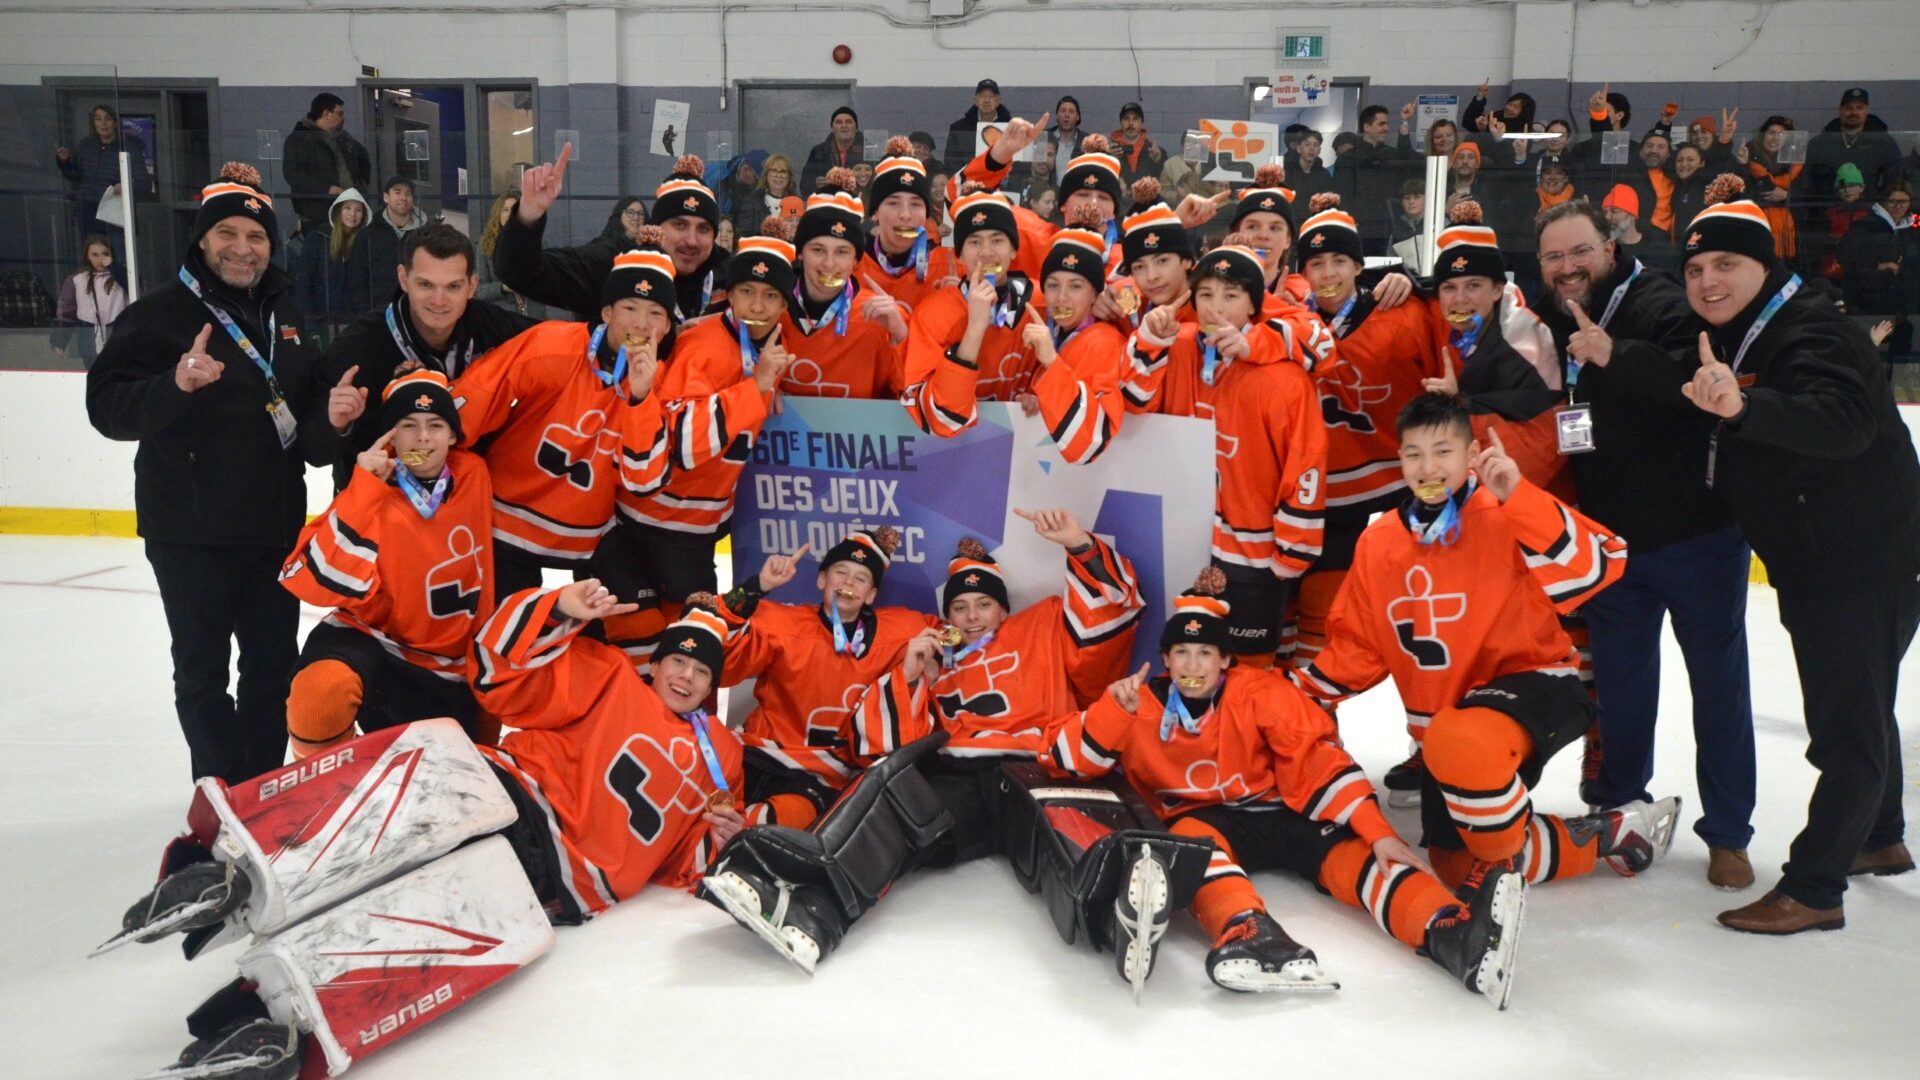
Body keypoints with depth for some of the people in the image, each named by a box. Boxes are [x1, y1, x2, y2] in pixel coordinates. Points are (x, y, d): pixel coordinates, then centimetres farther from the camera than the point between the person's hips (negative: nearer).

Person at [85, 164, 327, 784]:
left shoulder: (289, 315, 10)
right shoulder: (159, 314, -8)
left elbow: (311, 402, 21)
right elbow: (107, 406, -15)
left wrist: (331, 412, -2)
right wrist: (174, 384, -33)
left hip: (276, 523, 5)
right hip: (191, 531, -5)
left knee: (274, 663, 12)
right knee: (202, 670, 4)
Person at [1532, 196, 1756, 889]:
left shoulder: (1662, 306, -15)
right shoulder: (1550, 325, 6)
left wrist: (1616, 356, -41)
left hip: (1695, 535, -5)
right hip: (1608, 538, 6)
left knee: (1718, 680, 5)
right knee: (1619, 680, 15)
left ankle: (1727, 832, 18)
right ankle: (1615, 805, 31)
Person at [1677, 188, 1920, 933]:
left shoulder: (1815, 336, -21)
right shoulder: (1727, 341, 7)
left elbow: (1842, 422, -40)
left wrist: (1742, 407, -58)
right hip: (1810, 564, 10)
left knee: (1846, 726, -4)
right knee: (1860, 709, 24)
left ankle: (1813, 891, 3)